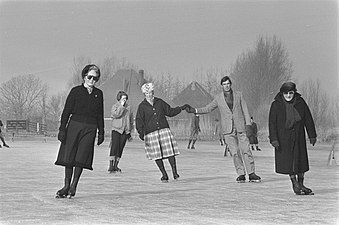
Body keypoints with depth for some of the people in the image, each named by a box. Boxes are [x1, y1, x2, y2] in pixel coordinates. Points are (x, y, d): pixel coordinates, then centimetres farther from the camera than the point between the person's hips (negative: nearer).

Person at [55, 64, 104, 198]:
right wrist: (62, 129, -6)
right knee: (68, 157, -2)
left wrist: (101, 132, 11)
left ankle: (73, 186, 5)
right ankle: (66, 186, 9)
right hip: (74, 126, -1)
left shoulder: (98, 94, 11)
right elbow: (66, 111, 0)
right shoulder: (76, 91, 2)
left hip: (90, 129, 1)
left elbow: (100, 115, 15)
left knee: (81, 158, -5)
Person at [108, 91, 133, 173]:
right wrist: (121, 106, -15)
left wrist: (129, 132, 21)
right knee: (114, 147, -13)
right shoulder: (115, 106, 1)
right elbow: (116, 114, -19)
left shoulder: (128, 107, 14)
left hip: (125, 131, 4)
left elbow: (131, 119, 22)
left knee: (120, 148, 2)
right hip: (116, 129, -4)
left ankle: (115, 166, 8)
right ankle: (111, 166, -13)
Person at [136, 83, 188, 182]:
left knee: (170, 151, -9)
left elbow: (170, 112, 19)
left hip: (164, 130, 1)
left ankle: (175, 172, -1)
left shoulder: (160, 102, 10)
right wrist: (140, 132, -15)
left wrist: (181, 108, 10)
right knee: (157, 155, 1)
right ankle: (164, 175, 13)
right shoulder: (142, 106, 2)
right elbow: (139, 121, -2)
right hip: (150, 133, -1)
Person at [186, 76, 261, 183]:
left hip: (240, 127, 0)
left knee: (245, 150, -6)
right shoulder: (218, 98, 7)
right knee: (235, 153, -2)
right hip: (228, 130, 0)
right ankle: (241, 175, 3)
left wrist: (248, 124, -4)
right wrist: (194, 110, 2)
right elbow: (208, 108, 13)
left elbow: (245, 110, 6)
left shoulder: (238, 95, 7)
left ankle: (251, 174, -3)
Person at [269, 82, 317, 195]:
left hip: (298, 137, 2)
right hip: (283, 138, -2)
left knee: (301, 161, 5)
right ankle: (295, 184, 12)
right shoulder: (276, 105, -8)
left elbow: (308, 119, 5)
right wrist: (273, 139, -15)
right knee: (289, 161, -1)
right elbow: (272, 123, -8)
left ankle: (301, 185, 17)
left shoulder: (300, 102, -1)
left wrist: (312, 136, 5)